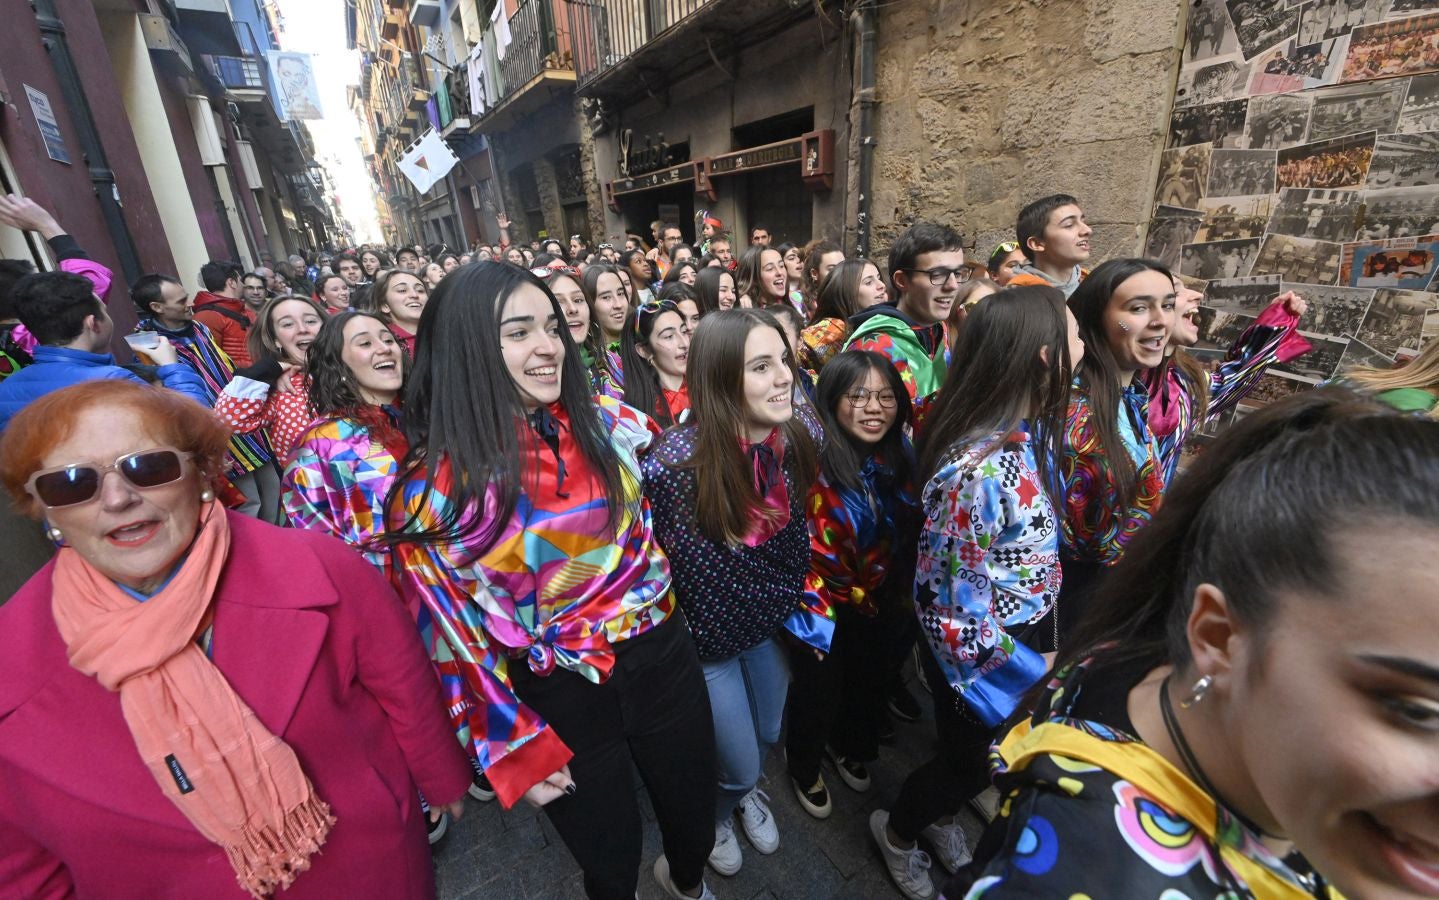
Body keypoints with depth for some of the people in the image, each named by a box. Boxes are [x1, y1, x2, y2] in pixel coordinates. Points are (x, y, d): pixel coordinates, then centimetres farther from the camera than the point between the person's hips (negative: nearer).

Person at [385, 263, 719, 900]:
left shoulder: (607, 423, -8)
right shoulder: (435, 484, -16)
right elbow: (452, 634, -8)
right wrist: (516, 752, -4)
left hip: (663, 657, 3)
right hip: (560, 700, -3)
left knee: (695, 815, 26)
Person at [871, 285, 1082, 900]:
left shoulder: (1027, 432, -8)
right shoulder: (979, 470, -36)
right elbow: (956, 615, -29)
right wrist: (1035, 674, -16)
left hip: (1026, 632, 8)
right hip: (981, 650, -8)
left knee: (994, 752, 29)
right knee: (974, 762, 19)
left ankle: (940, 816, 59)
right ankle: (896, 832, 49)